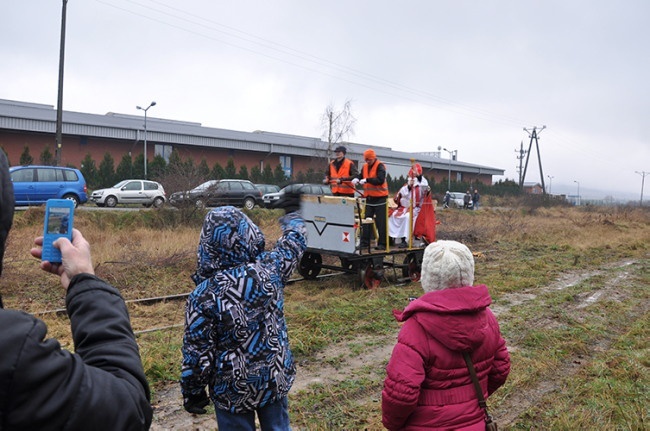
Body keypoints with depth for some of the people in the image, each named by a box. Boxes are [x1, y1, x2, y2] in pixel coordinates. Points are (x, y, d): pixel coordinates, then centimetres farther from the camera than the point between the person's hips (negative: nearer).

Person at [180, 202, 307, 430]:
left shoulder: (204, 295, -22)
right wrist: (292, 212, 25)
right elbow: (294, 242, 6)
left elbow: (196, 353, -14)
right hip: (276, 378, 3)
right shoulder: (270, 269, -15)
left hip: (233, 390, -2)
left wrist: (192, 392, 3)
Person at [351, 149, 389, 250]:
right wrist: (356, 179, -9)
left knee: (381, 222, -3)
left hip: (380, 197, -6)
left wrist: (367, 180, -27)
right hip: (369, 197, 7)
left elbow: (380, 180, -22)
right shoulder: (365, 167, 11)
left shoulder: (380, 166, -10)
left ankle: (382, 243, 4)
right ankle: (364, 242, 15)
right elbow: (361, 176, 14)